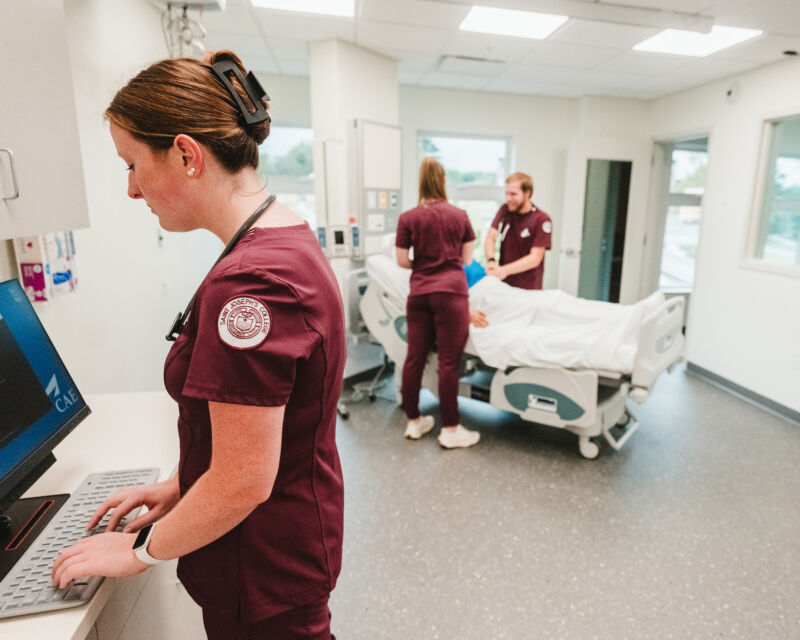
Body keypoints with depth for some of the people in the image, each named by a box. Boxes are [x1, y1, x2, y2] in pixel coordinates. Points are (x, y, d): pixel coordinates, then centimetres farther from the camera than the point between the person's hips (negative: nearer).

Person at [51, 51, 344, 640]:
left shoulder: (248, 284, -31)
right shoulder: (288, 237, 0)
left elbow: (243, 483, -26)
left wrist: (142, 550, -8)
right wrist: (179, 485, 11)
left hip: (263, 568, -8)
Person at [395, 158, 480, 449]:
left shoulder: (408, 218, 1)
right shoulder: (460, 215, 3)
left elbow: (402, 260, 3)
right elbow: (466, 258, 9)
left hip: (419, 293, 2)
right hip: (451, 292, -1)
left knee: (414, 357, 9)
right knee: (449, 361, 1)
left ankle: (413, 421, 22)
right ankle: (450, 429, 10)